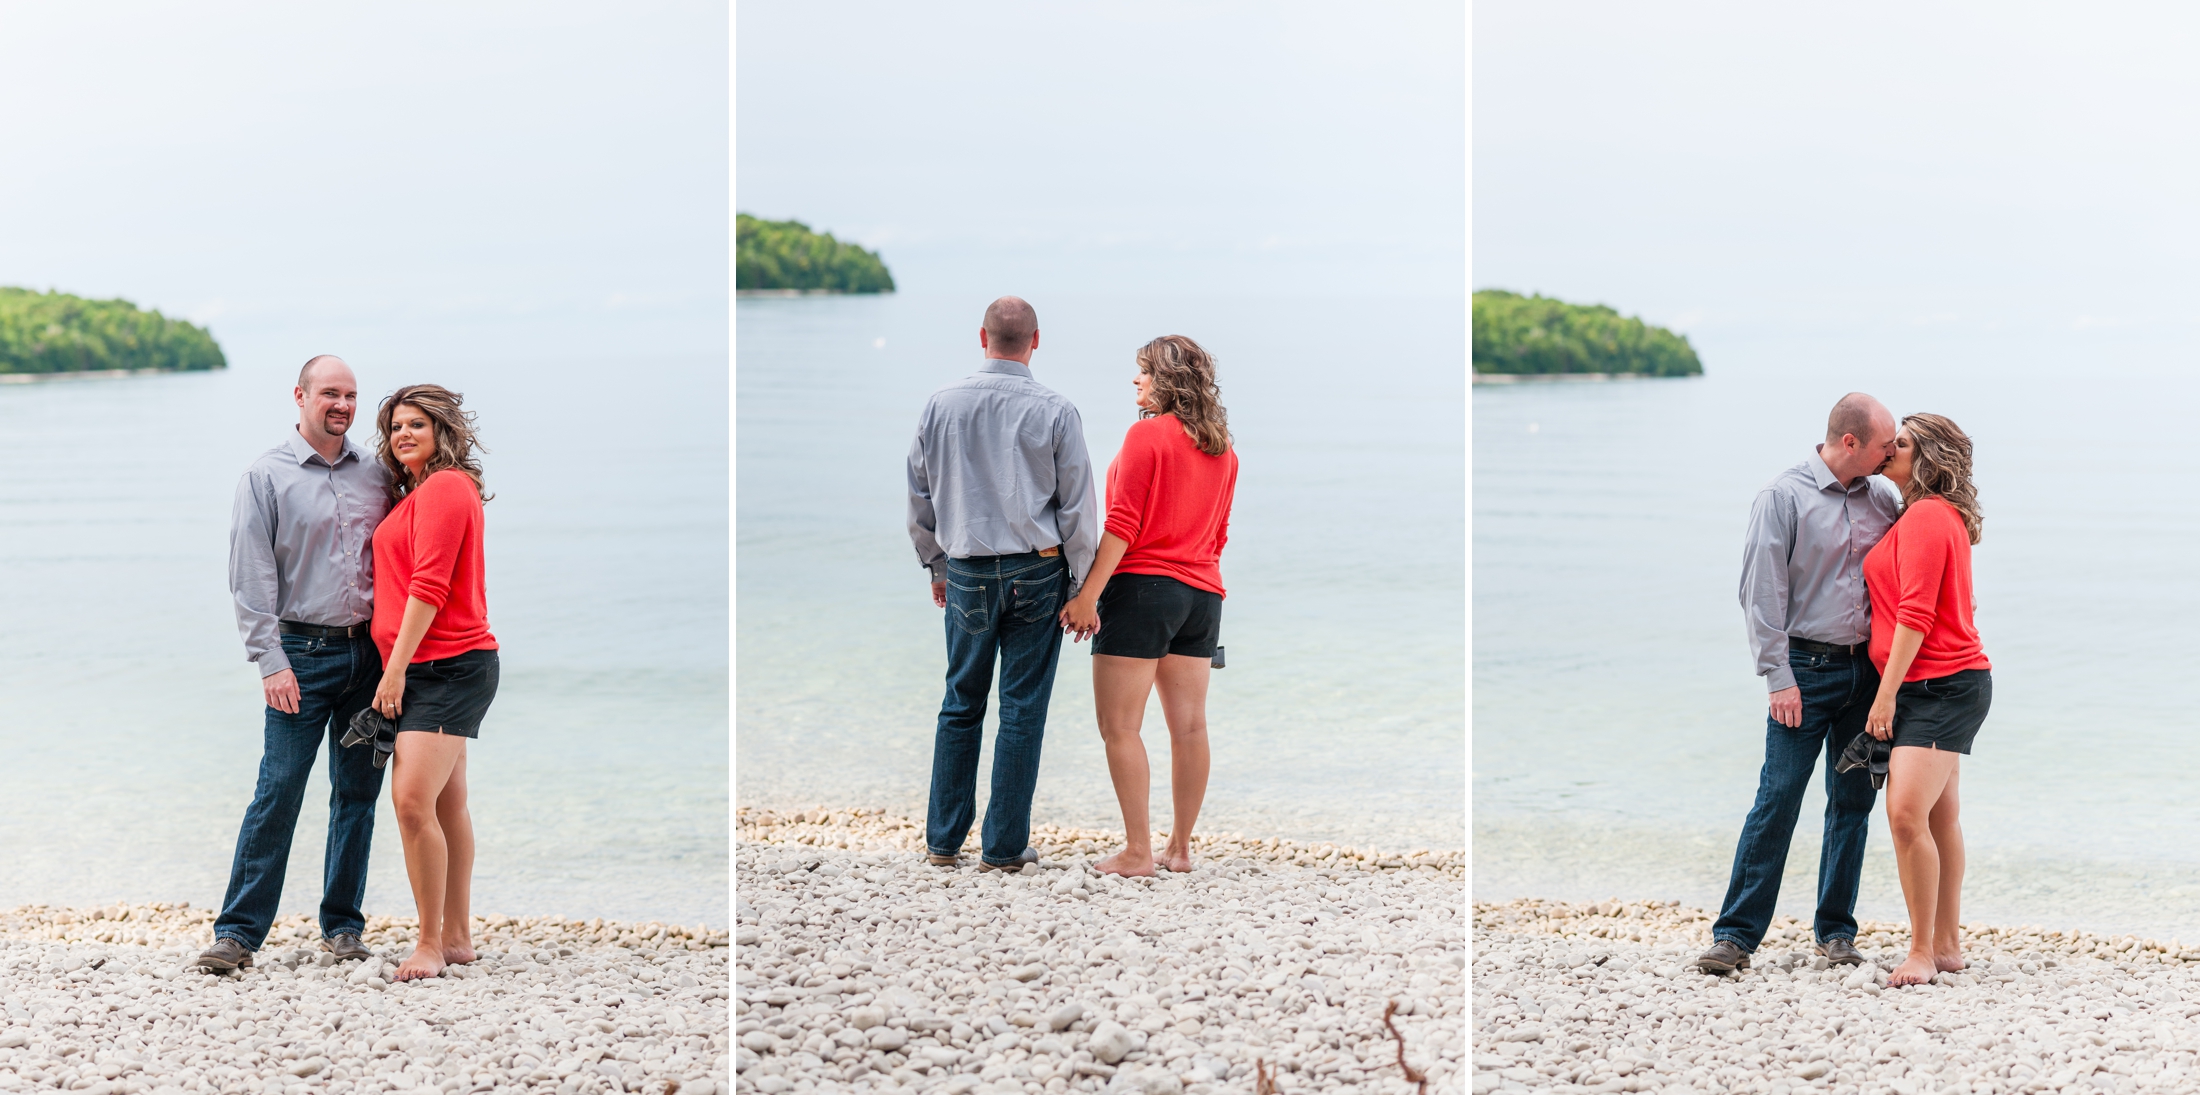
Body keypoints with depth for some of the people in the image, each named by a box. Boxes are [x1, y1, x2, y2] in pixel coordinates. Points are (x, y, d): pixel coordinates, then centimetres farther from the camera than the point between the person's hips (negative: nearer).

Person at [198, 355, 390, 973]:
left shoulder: (375, 475, 11)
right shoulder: (266, 477, -1)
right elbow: (251, 580, -5)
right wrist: (271, 663, -12)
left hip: (370, 654, 4)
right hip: (303, 654, -4)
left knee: (357, 792, 7)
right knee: (277, 792, -6)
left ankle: (342, 925, 16)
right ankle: (239, 931, -1)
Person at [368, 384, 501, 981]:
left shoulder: (444, 487, -11)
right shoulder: (415, 493, 20)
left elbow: (429, 587, -17)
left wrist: (396, 669, -17)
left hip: (448, 665, -10)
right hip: (446, 667, 10)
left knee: (413, 799, -16)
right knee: (448, 803, 12)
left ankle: (432, 943, -11)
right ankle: (458, 937, 17)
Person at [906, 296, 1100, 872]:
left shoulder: (942, 403, 0)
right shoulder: (1056, 411, -7)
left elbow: (919, 495, 8)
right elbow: (1078, 508, -4)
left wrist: (935, 566, 21)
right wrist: (1082, 586, 4)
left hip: (967, 572, 2)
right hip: (1037, 571, -2)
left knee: (961, 705, 13)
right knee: (1023, 710, 3)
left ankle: (943, 841, 16)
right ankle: (1004, 846, 6)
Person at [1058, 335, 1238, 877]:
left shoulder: (1147, 433, -9)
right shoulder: (1223, 449, 12)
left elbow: (1123, 525, -14)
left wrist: (1088, 594, -14)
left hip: (1142, 587, -8)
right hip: (1201, 593, 8)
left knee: (1120, 727, -3)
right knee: (1189, 727, 8)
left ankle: (1137, 852, -6)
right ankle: (1180, 847, 14)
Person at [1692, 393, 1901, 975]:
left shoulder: (1882, 498, 8)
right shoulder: (1784, 496, -7)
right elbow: (1762, 593, -9)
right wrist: (1779, 677, -14)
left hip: (1865, 671, 5)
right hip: (1806, 669, -5)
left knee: (1853, 802, 7)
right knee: (1777, 800, -8)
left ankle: (1835, 928, 16)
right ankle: (1736, 934, -3)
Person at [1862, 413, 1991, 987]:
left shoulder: (1925, 515, -14)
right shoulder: (1944, 516, 18)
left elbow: (1916, 614, -19)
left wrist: (1886, 693, -19)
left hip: (1940, 684, -11)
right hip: (1952, 682, 11)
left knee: (1907, 813, -17)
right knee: (1940, 816, 12)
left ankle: (1923, 951, -13)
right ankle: (1947, 946, 18)